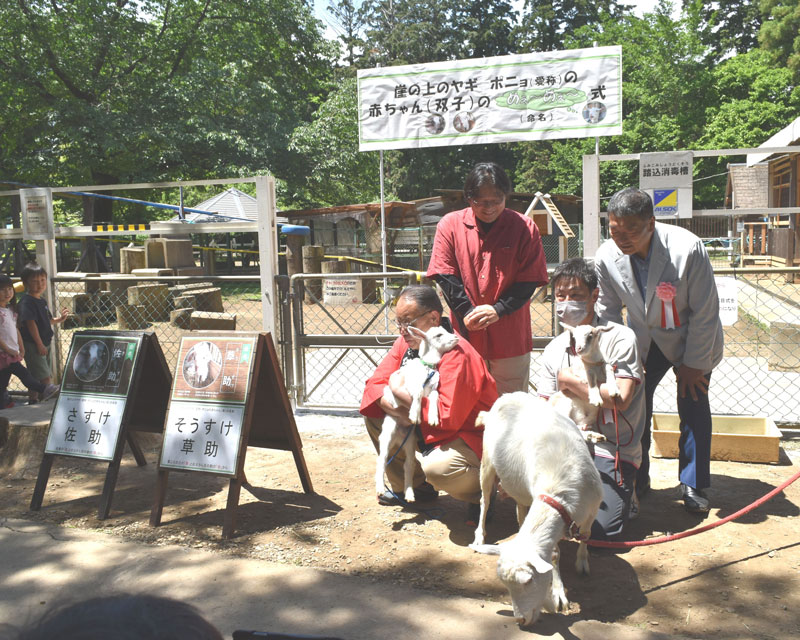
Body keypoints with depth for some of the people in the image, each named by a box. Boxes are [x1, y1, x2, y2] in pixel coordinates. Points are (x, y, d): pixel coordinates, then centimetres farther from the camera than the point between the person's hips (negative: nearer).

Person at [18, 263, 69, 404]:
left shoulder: (42, 301, 13)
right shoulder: (26, 302, -15)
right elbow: (30, 323, -21)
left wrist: (59, 319, 7)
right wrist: (39, 344, -23)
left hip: (44, 343, 9)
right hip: (32, 344, -9)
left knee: (35, 377, 17)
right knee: (45, 377, -12)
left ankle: (33, 400, 26)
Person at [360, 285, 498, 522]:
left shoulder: (457, 355, -29)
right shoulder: (406, 342, -3)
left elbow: (448, 418, -34)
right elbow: (374, 384, -3)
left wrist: (400, 391, -25)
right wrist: (398, 411, -23)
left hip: (475, 437, -8)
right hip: (429, 431, 8)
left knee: (436, 467, -37)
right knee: (374, 416, -2)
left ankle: (483, 488, 0)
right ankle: (412, 486, 12)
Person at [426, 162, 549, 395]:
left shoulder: (524, 228, 0)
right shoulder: (450, 224, 2)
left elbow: (530, 280, -3)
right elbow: (444, 275, -1)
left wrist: (498, 310, -15)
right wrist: (466, 312, -12)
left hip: (510, 337, 0)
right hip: (464, 333, 1)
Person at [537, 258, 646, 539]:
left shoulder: (620, 338, -7)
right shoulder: (554, 349, 11)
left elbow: (620, 400, -19)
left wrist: (569, 381, -9)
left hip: (611, 450, -5)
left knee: (598, 528, -22)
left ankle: (622, 497, 11)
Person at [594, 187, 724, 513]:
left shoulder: (688, 249, -32)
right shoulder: (606, 257, -21)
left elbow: (705, 312, -20)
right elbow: (608, 312, -5)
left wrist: (693, 364, -14)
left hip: (690, 339, -3)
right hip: (644, 340, 3)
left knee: (693, 409, -4)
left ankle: (692, 485, 12)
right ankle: (637, 479, 16)